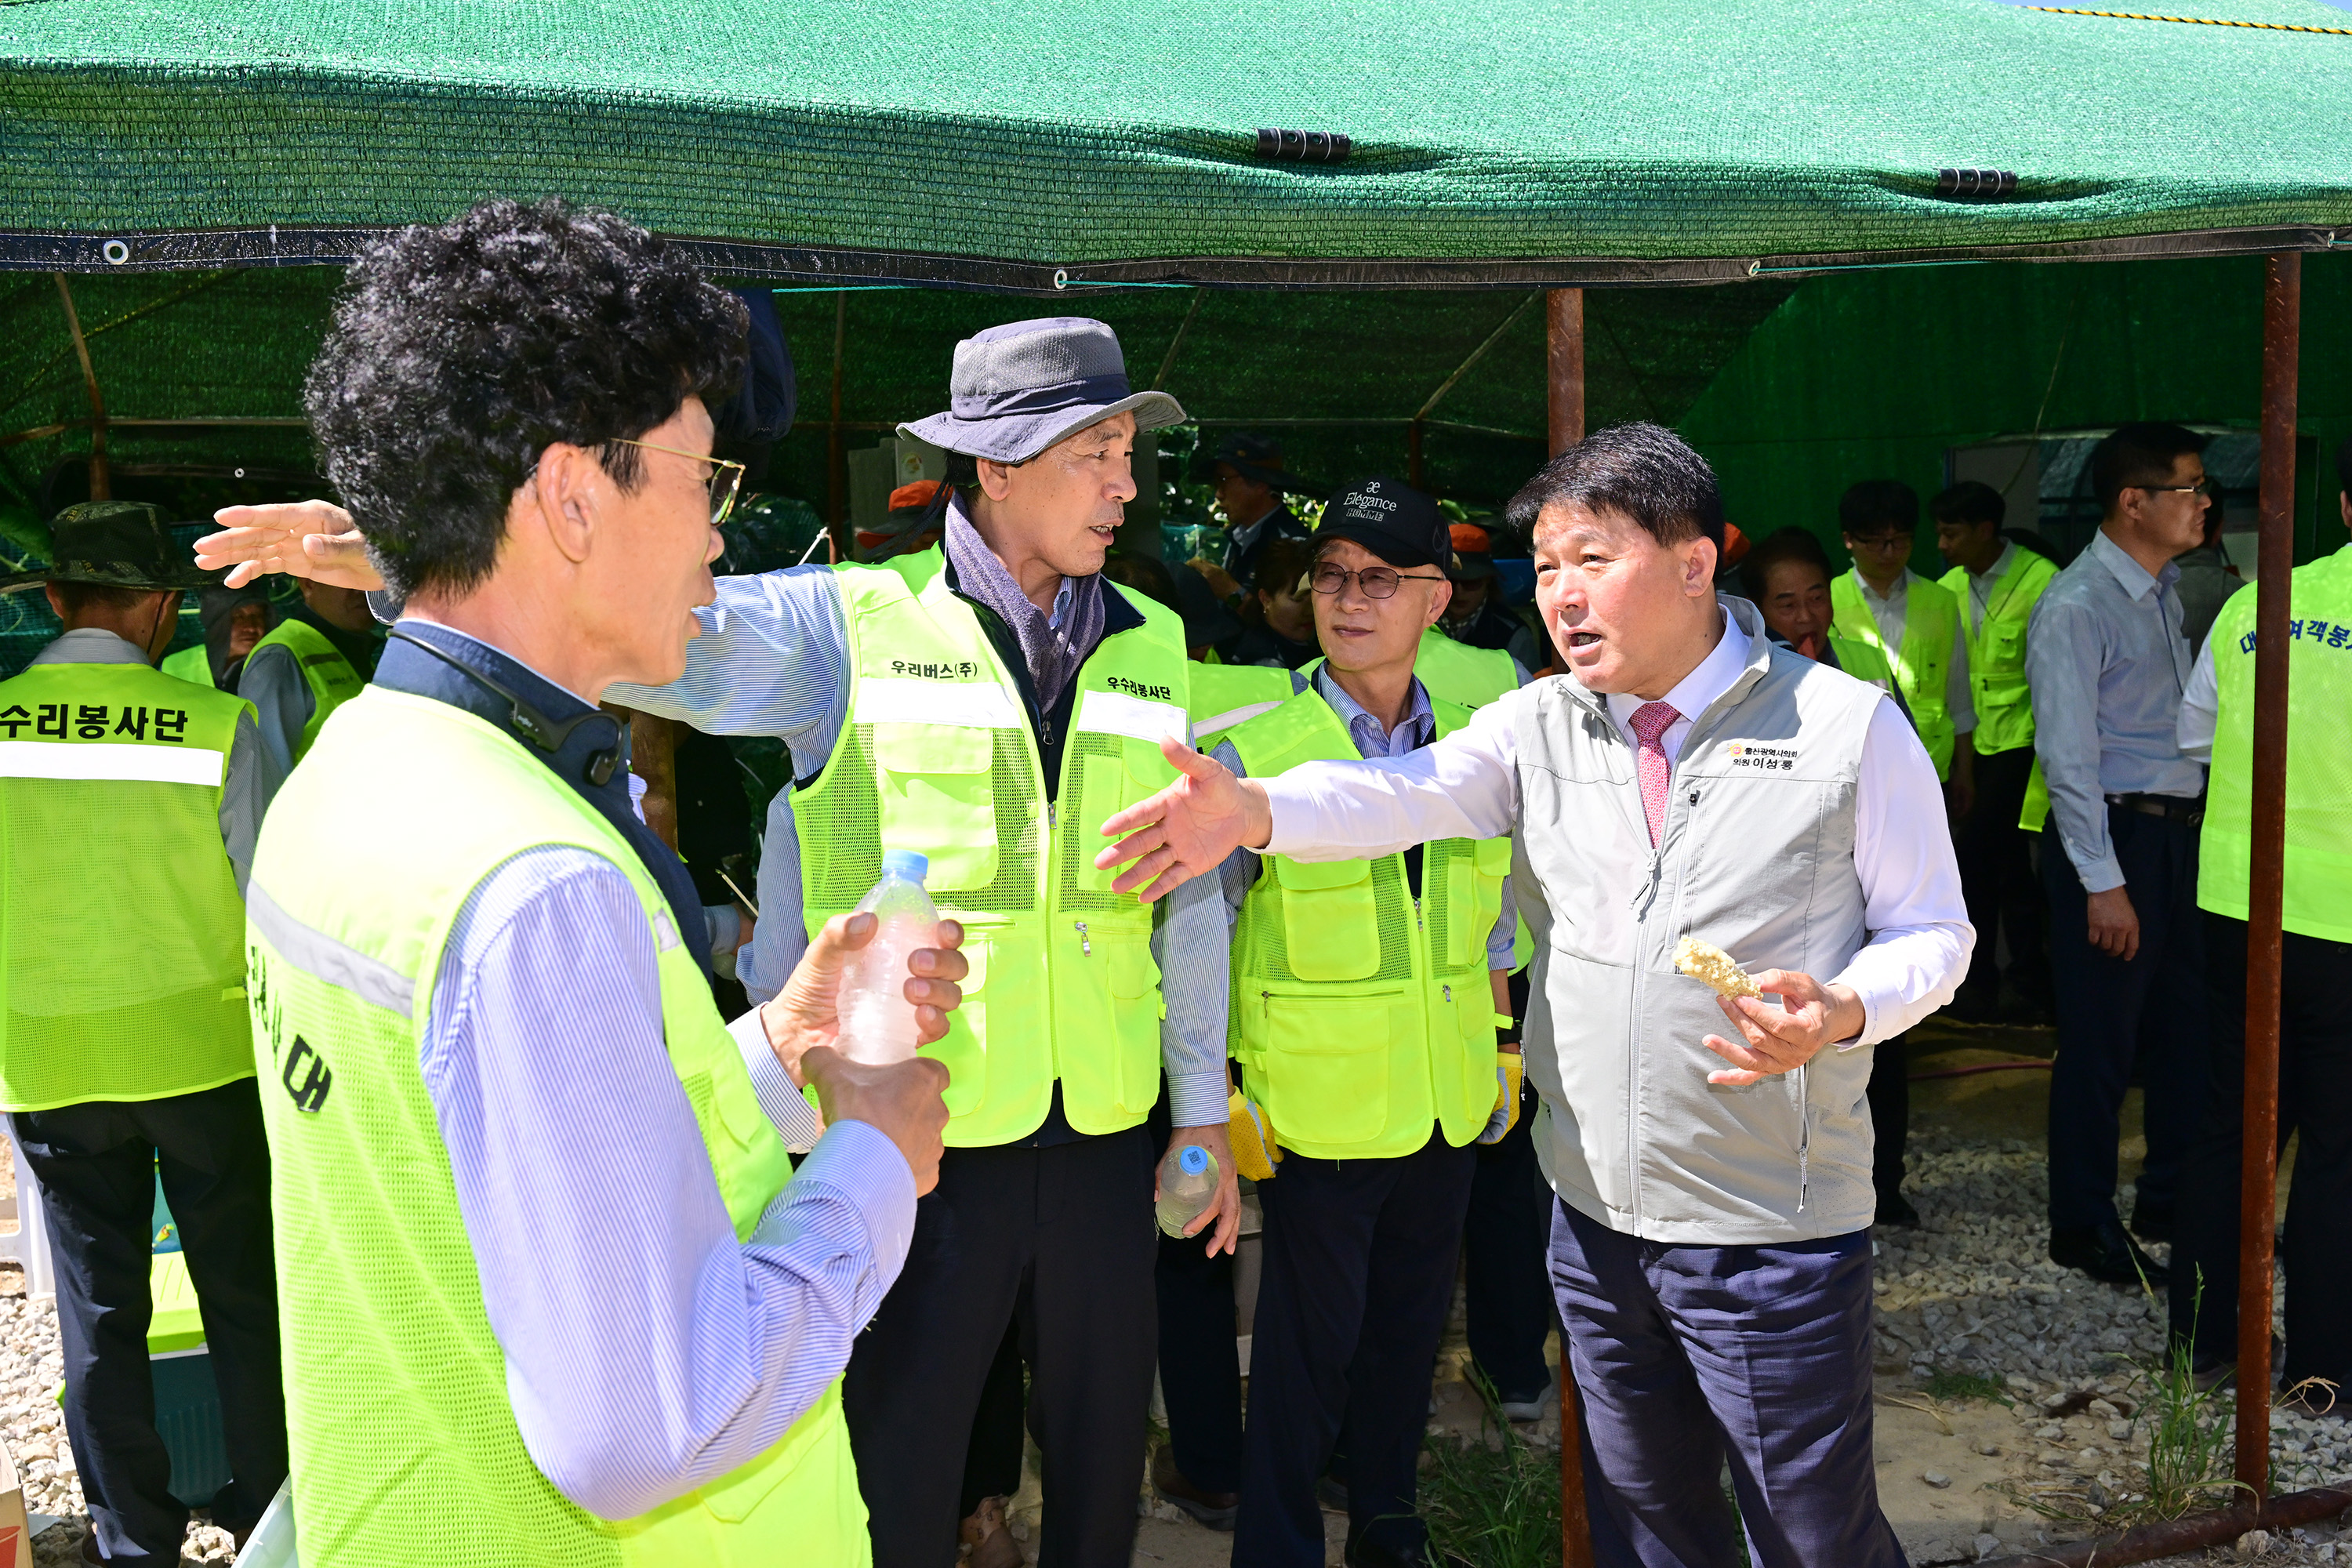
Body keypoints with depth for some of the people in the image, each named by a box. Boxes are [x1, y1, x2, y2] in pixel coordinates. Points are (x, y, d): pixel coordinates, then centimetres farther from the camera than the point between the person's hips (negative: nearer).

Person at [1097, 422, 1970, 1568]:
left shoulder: (1849, 727, -7)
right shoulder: (1539, 726, 2)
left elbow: (1932, 930, 1)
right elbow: (1406, 791, -15)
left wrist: (1842, 1014, -20)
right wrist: (1252, 809, -34)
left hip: (1775, 1237, -3)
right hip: (1595, 1217, 4)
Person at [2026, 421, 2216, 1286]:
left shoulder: (2165, 593, 12)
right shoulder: (2076, 607, -16)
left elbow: (2183, 724, 16)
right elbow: (2068, 755, -18)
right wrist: (2103, 883, -19)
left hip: (2180, 831, 9)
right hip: (2114, 834, -9)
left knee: (2188, 1027, 17)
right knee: (2101, 1042, 1)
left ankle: (2172, 1204, 33)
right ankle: (2084, 1226, 17)